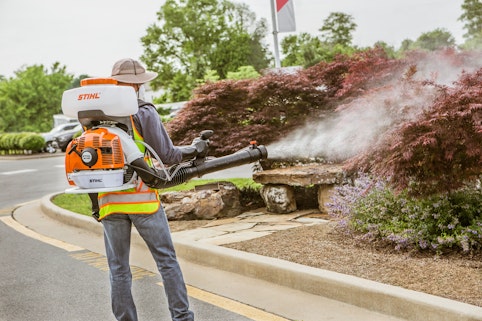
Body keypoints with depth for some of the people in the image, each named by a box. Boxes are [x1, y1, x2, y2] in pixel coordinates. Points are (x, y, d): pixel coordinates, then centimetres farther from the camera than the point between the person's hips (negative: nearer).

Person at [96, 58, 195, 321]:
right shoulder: (143, 113, -7)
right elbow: (166, 155, -8)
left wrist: (95, 201, 15)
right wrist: (194, 149, 10)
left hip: (109, 201, 4)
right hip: (142, 200, -3)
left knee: (119, 269, 11)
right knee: (166, 260, 8)